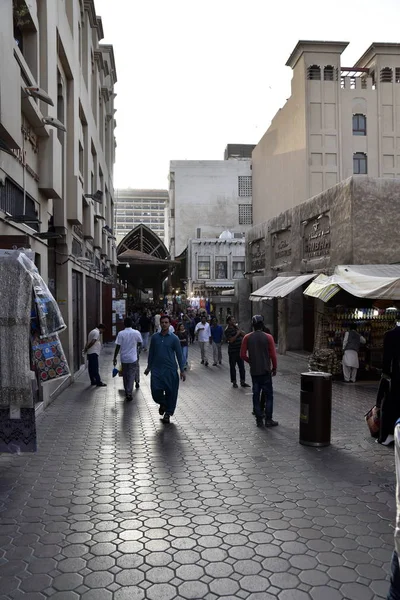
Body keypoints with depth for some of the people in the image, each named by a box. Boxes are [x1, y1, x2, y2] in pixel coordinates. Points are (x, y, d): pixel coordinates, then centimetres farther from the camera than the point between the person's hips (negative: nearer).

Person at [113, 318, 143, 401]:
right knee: (131, 376, 3)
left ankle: (126, 392, 26)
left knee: (125, 375, 15)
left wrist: (115, 358, -1)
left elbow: (117, 346, -9)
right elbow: (140, 342, 10)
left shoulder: (121, 333, -8)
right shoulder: (136, 333, -6)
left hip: (124, 358, 1)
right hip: (133, 358, -1)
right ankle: (129, 393, -6)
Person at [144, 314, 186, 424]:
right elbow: (151, 353, 14)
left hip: (170, 370, -2)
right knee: (156, 390, -6)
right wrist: (149, 367, 16)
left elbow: (179, 355, -1)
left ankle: (168, 413, 20)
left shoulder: (174, 338, -3)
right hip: (157, 369, 2)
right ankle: (162, 403, 26)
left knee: (170, 392, 2)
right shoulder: (155, 337, 4)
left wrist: (182, 370, -4)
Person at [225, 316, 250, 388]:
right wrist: (237, 334, -16)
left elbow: (244, 335, 7)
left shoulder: (237, 327, 11)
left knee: (242, 367, 6)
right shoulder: (227, 330, -10)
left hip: (240, 351, 6)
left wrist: (239, 329, -5)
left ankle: (242, 382, 13)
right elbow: (231, 340, -19)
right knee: (232, 367, 5)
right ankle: (234, 382, 15)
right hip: (232, 351, -6)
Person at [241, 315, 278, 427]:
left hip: (254, 371, 2)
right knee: (268, 395, 6)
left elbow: (243, 355, -3)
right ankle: (268, 420, 6)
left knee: (256, 395, 9)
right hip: (266, 371, -2)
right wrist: (274, 368, 5)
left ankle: (259, 420, 11)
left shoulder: (247, 338, -2)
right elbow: (273, 355, -8)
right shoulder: (268, 337, -8)